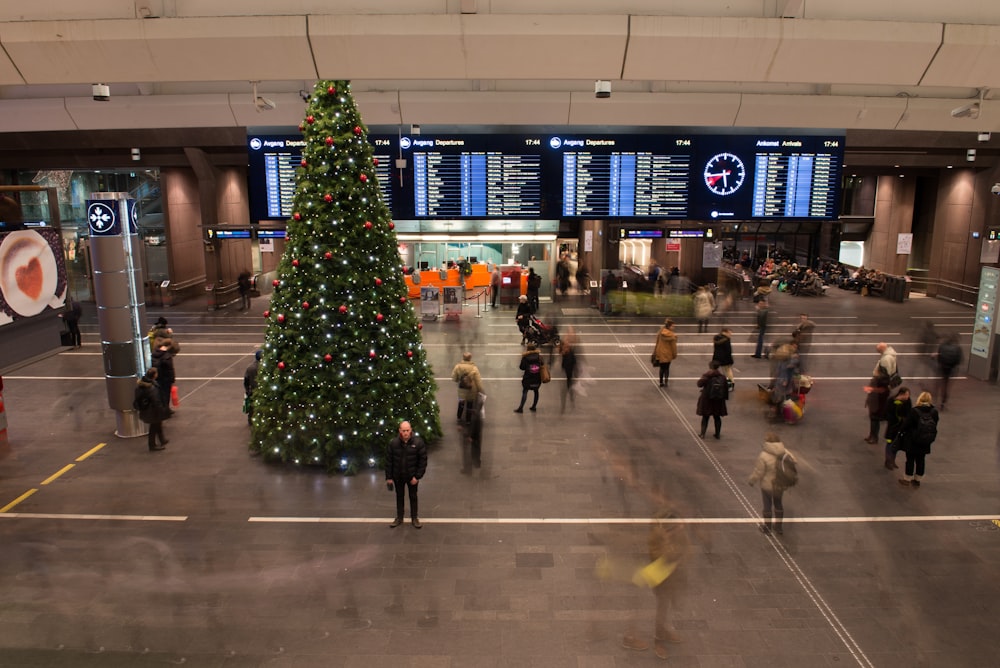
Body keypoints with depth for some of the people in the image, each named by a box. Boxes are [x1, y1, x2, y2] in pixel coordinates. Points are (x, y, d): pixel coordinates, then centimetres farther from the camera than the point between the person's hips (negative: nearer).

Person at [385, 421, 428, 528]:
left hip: (412, 476, -1)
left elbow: (423, 460, -12)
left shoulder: (418, 442, -17)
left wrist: (417, 476, -14)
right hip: (398, 476, 1)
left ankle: (414, 518, 32)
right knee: (399, 496, 17)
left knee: (413, 497, 15)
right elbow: (388, 461, -5)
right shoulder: (393, 443, -13)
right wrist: (389, 477, -4)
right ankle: (399, 518, 35)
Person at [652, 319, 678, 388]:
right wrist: (674, 355, 0)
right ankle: (666, 381, 4)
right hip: (667, 354, -4)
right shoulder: (672, 335, -18)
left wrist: (655, 352, 16)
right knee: (667, 368, 11)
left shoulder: (660, 332, -3)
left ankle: (661, 382, 18)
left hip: (660, 354, 4)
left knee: (662, 368, 15)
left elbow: (657, 343, 6)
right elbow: (673, 346, -12)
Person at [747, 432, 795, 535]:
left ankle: (767, 527, 33)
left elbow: (758, 472, -20)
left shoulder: (763, 456, -28)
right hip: (780, 485, 5)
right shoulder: (785, 453, -13)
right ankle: (778, 527, 38)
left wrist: (751, 480, -1)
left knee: (767, 505, 15)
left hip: (767, 485, -4)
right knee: (778, 504, 24)